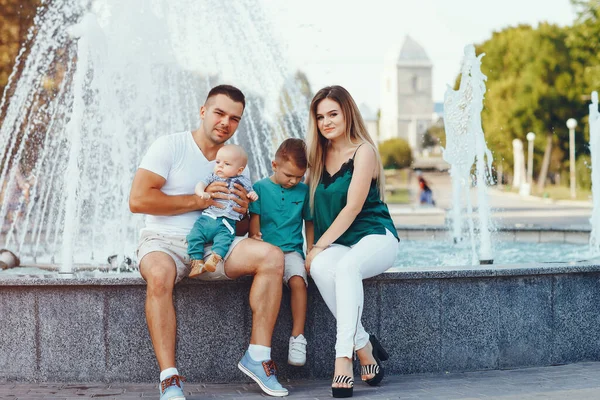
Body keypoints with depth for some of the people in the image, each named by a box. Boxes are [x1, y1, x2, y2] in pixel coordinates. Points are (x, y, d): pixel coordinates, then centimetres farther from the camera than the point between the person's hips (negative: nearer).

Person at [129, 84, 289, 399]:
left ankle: (258, 355, -15)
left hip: (213, 244, 5)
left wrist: (243, 211, -7)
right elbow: (138, 200, -15)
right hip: (164, 242, -4)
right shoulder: (170, 146, -3)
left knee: (271, 256, -20)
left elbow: (240, 231, 19)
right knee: (159, 273, -39)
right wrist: (197, 201, -14)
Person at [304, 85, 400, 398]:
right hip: (335, 245, 4)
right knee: (321, 267, -32)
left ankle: (343, 358, -42)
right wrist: (313, 249, 0)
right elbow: (314, 208, 13)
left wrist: (319, 247, -14)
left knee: (346, 266, -39)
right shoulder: (319, 155, 13)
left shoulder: (363, 151, -5)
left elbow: (353, 208, -12)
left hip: (374, 237, -4)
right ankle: (365, 347, -22)